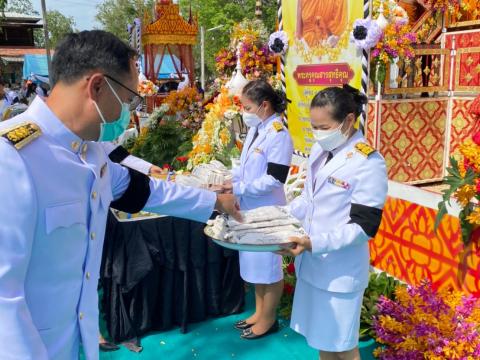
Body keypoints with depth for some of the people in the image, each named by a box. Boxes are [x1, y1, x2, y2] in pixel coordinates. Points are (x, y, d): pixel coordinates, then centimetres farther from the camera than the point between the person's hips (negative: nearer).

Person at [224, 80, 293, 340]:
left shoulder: (278, 135, -19)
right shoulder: (255, 130, 7)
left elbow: (273, 180, -23)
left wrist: (238, 188, -22)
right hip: (250, 207, 9)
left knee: (269, 265, 7)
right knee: (255, 263, 20)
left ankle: (268, 319, 26)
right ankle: (259, 312, 37)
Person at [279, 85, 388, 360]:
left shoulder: (369, 163, -18)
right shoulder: (321, 150, 5)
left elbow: (363, 227, -19)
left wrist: (315, 243, -29)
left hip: (341, 270, -7)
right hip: (311, 263, 7)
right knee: (320, 336, 21)